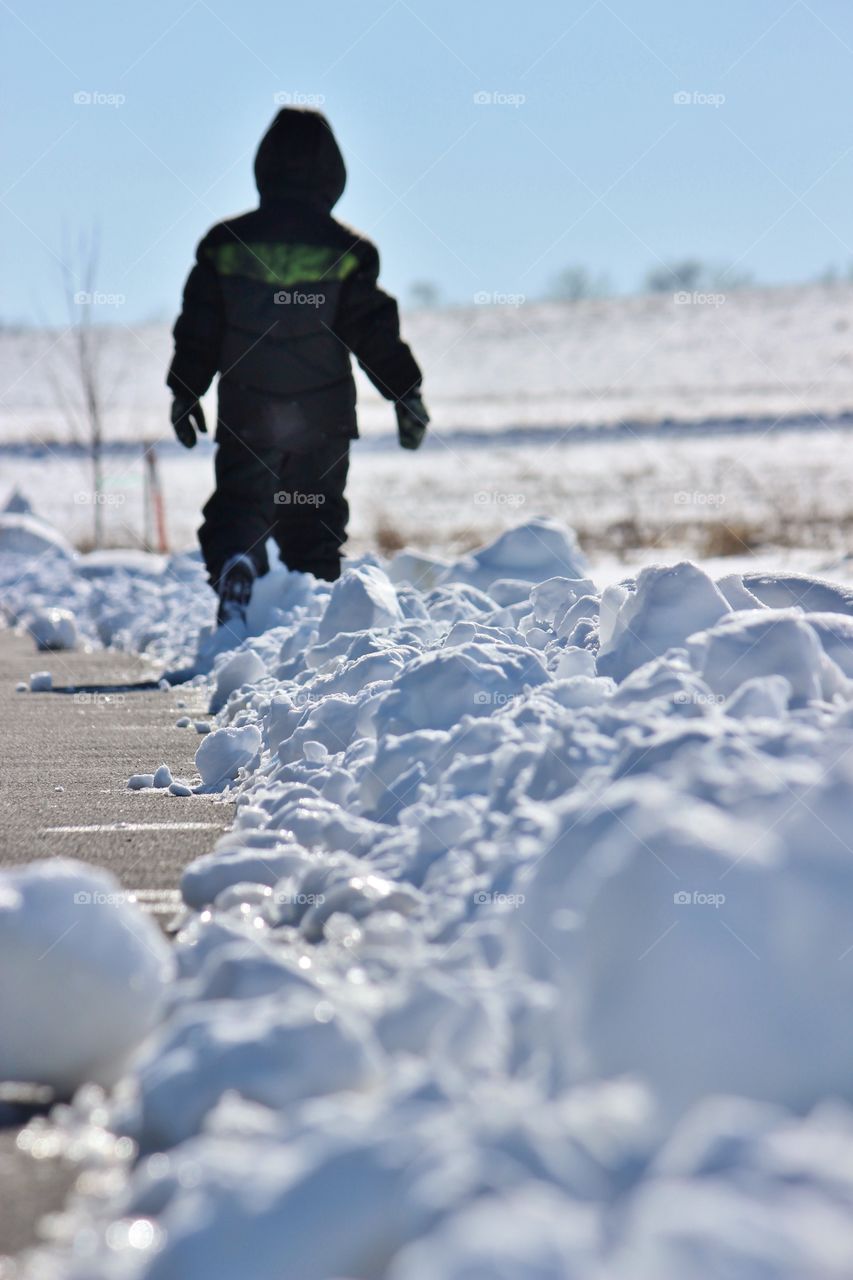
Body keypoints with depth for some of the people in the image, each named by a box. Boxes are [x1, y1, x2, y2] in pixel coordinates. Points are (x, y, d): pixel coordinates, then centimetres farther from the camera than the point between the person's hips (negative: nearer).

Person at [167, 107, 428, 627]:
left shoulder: (226, 243, 0)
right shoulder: (344, 250, -6)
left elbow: (198, 330, 5)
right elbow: (375, 331, -4)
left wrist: (185, 393, 16)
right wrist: (407, 394, 6)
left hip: (244, 418, 1)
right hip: (322, 420, 0)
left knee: (239, 507, 4)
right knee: (314, 522, 11)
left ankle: (234, 564, -26)